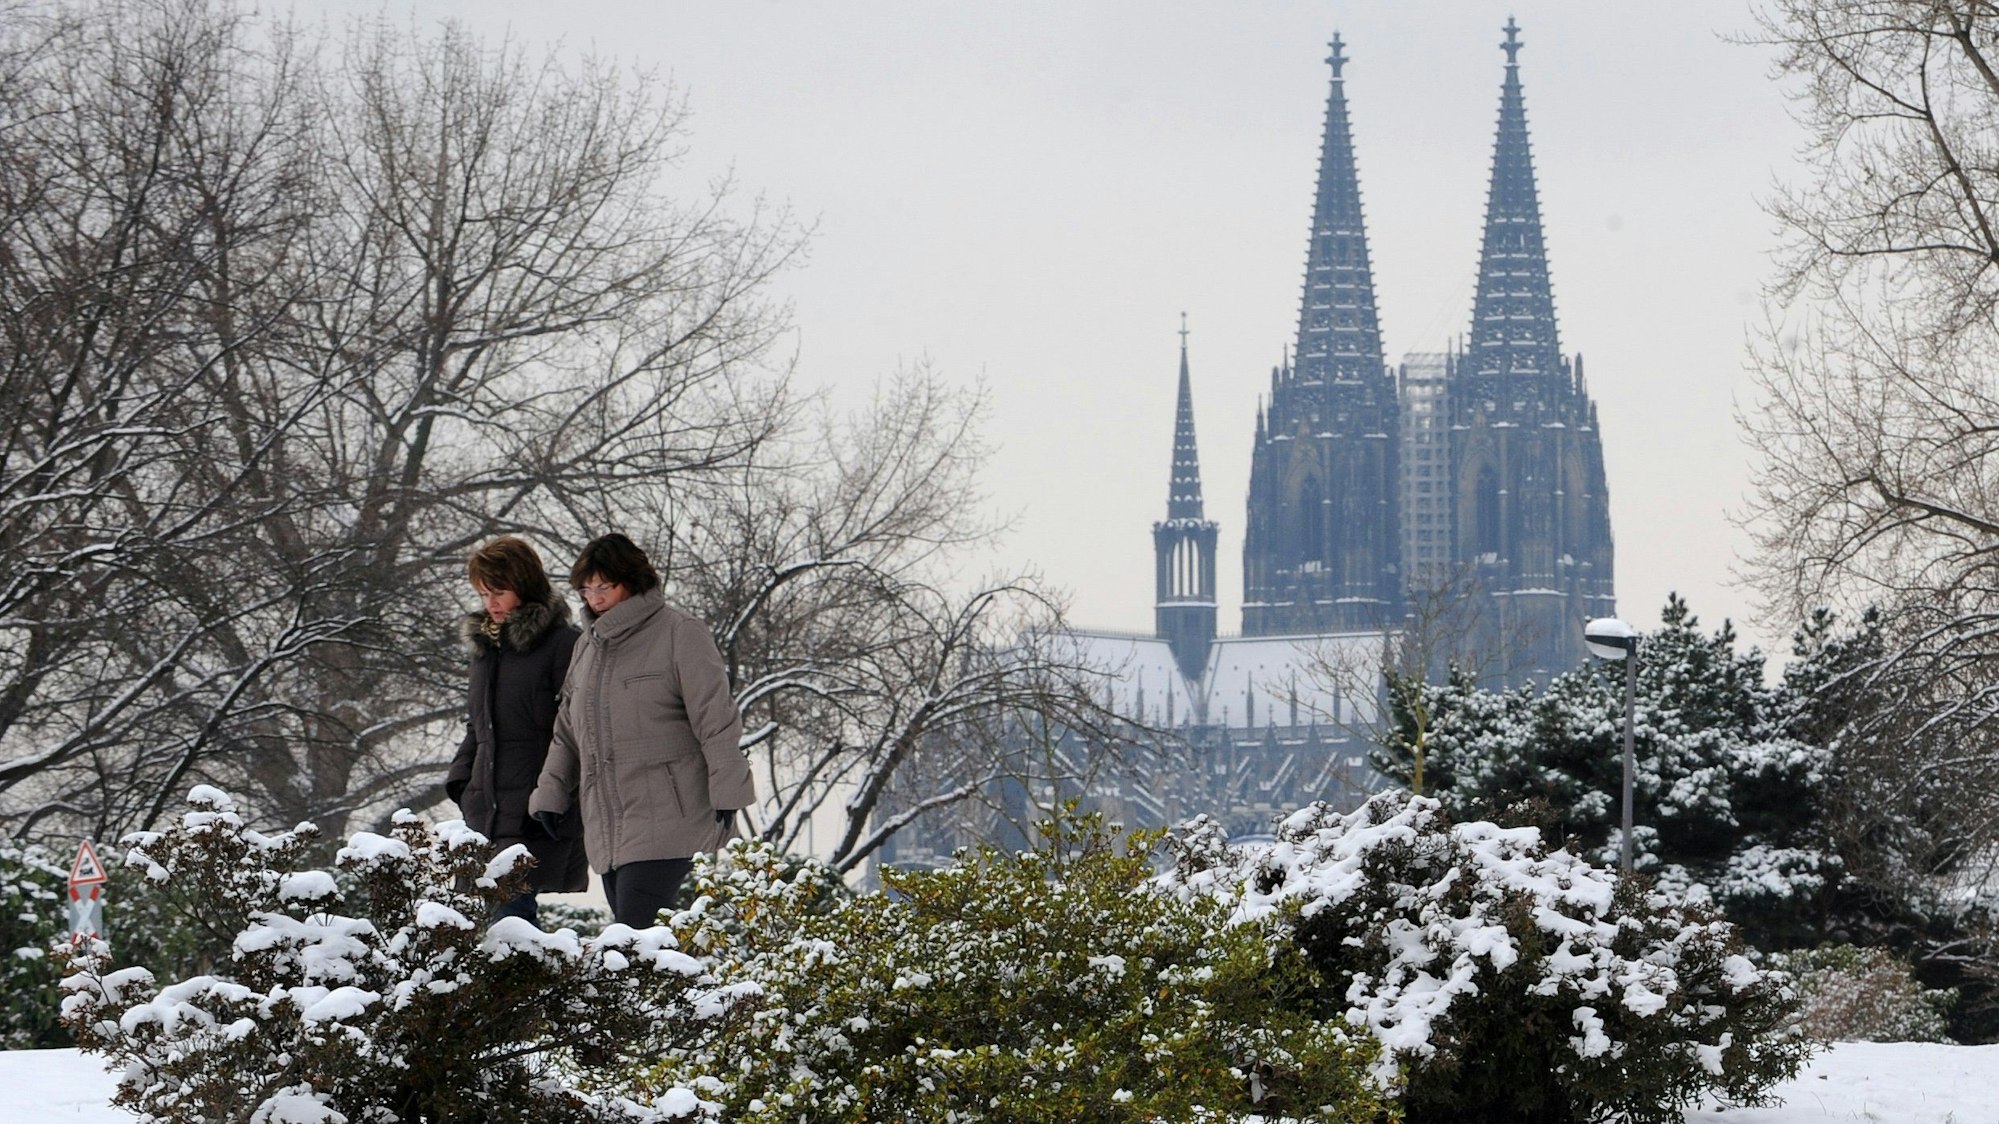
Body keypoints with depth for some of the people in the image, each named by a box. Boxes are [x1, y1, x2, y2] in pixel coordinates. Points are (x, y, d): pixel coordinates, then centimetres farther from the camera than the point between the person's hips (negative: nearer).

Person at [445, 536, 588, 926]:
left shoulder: (562, 643, -6)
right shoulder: (486, 645, 18)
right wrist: (461, 780, 13)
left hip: (536, 814, -7)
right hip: (487, 807, 7)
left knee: (511, 912, -15)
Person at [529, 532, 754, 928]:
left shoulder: (679, 635, -4)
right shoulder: (588, 646, 18)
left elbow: (716, 720, -7)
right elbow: (567, 733, 25)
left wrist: (727, 793, -12)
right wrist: (550, 795, 16)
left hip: (666, 826, -7)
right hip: (607, 832, 7)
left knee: (638, 938, -18)